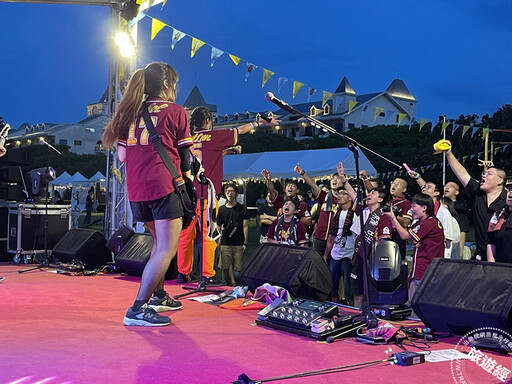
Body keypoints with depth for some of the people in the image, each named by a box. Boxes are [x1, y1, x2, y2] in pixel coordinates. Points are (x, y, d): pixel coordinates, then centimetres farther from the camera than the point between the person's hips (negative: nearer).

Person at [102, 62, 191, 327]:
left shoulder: (132, 112, 15)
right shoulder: (175, 112, 1)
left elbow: (121, 155, 10)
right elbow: (185, 156, 2)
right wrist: (187, 181, 18)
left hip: (136, 190, 7)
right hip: (163, 186, -7)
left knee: (159, 241, 24)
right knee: (167, 248, -6)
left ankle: (158, 295, 30)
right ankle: (138, 309, -13)